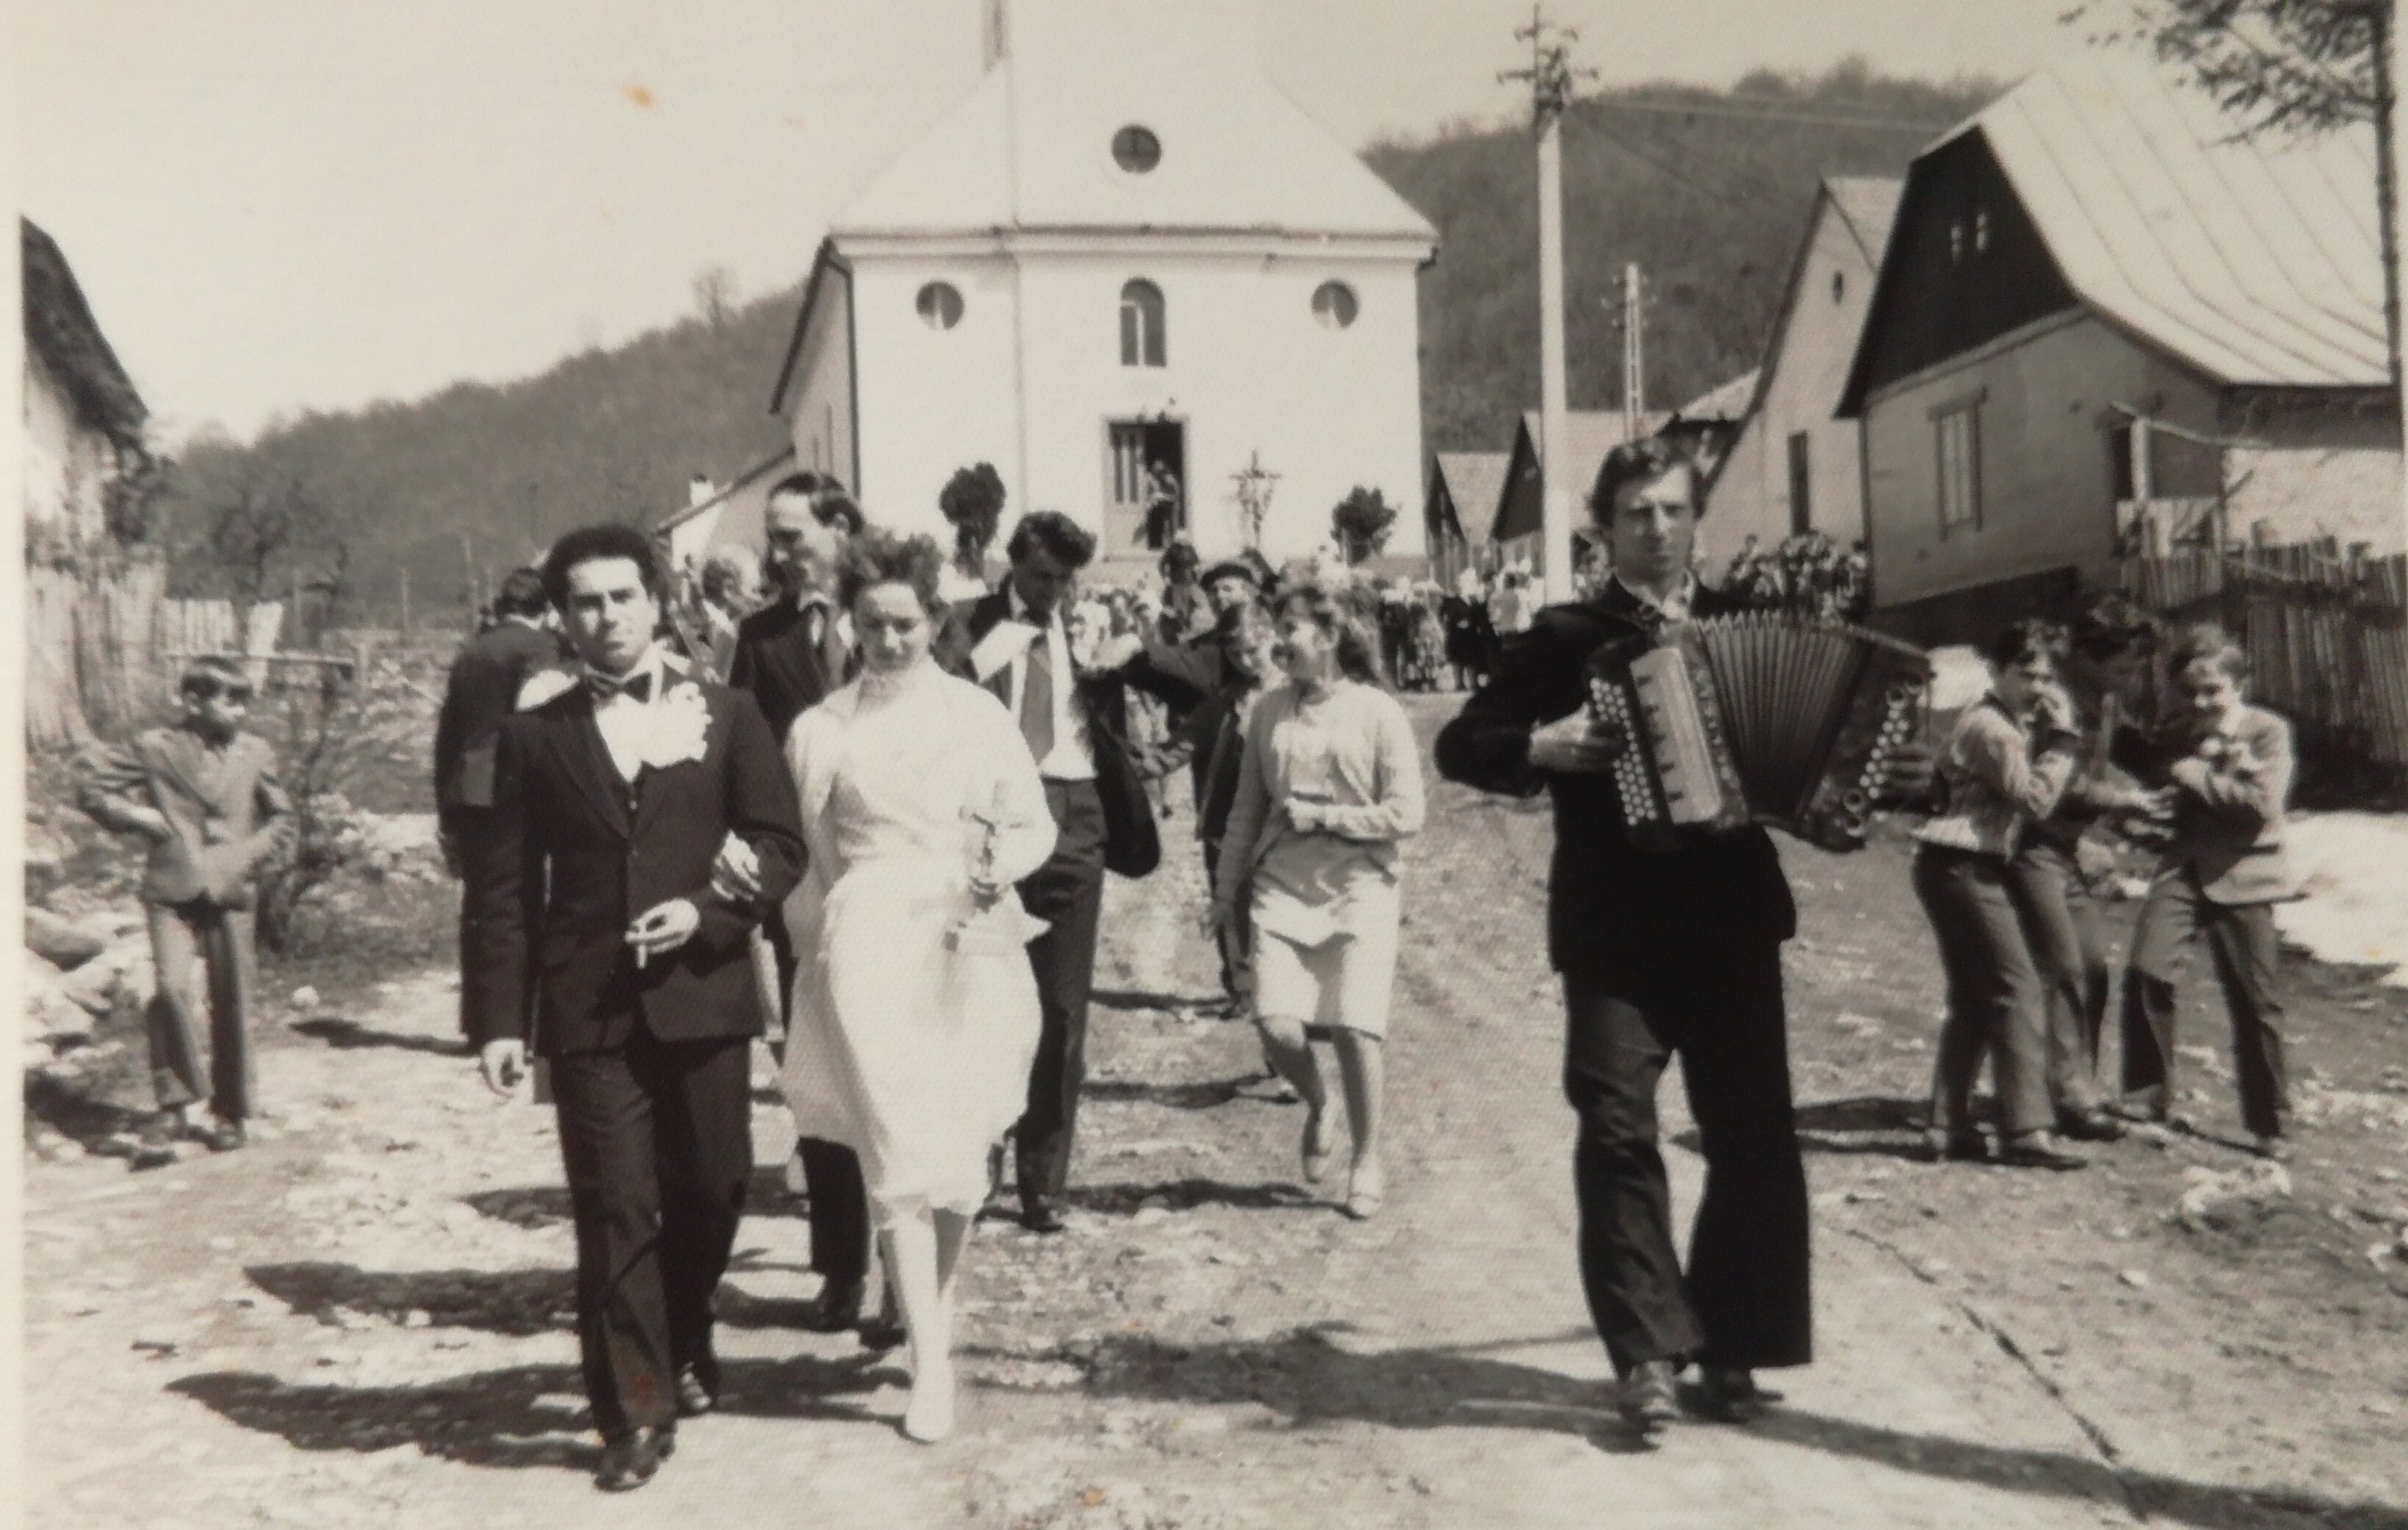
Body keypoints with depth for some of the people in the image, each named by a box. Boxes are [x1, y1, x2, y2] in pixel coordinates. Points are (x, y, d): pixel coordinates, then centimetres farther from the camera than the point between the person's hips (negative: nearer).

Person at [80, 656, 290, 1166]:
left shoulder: (255, 753, 7)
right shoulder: (154, 748, 1)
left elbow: (281, 814, 17)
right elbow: (94, 789, 7)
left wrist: (254, 851, 1)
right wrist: (141, 818, -4)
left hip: (231, 893, 2)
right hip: (172, 893, -2)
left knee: (232, 1003, 7)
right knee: (174, 990, -17)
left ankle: (230, 1111, 21)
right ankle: (174, 1106, -5)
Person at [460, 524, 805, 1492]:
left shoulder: (726, 714, 7)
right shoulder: (535, 736, 7)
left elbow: (779, 844, 3)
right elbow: (503, 889, 4)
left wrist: (706, 910, -14)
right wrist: (499, 1018, -3)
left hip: (704, 994, 1)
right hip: (590, 1010, -1)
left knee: (710, 1190, 11)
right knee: (615, 1213, -2)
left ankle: (684, 1348, 37)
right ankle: (637, 1413, 9)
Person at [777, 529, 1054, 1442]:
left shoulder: (978, 714, 4)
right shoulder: (822, 730, 4)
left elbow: (1036, 825, 5)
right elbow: (808, 859, 9)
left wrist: (1000, 867, -15)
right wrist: (822, 953, 4)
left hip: (971, 949, 1)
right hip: (871, 949, -1)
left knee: (960, 1152, 11)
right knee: (901, 1152, -9)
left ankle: (939, 1310, 33)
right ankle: (931, 1365, -5)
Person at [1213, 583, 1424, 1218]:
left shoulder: (1378, 713, -4)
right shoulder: (1270, 711, 6)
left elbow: (1406, 815, -6)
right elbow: (1246, 807, 12)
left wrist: (1324, 818, -11)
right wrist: (1226, 889, 13)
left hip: (1359, 891, -2)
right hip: (1281, 888, 3)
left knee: (1356, 1029, -6)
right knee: (1277, 1024, -11)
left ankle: (1367, 1163, 17)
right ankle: (1316, 1107, 23)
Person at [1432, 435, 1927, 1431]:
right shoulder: (1566, 638, 4)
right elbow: (1460, 745, 2)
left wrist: (1886, 772, 2)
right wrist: (1543, 748, -17)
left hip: (1732, 918, 3)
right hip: (1615, 927, -3)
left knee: (1755, 1138, 4)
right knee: (1618, 1130, -10)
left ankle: (1731, 1349, 18)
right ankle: (1648, 1353, -2)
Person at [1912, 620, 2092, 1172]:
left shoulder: (2009, 723, 18)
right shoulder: (1991, 727, -14)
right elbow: (2037, 800, -18)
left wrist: (2050, 735, 5)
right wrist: (2061, 736, -13)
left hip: (1967, 869, 11)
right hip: (1961, 868, -11)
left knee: (1974, 999, 11)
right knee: (2018, 991, -10)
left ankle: (1951, 1127, 13)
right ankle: (2026, 1131, -9)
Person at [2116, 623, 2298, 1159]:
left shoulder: (2269, 732, -2)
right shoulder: (2179, 738, 13)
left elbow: (2262, 802, -15)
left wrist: (2196, 775, -13)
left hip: (2241, 877, -3)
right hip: (2183, 868, 3)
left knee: (2256, 1002, 3)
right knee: (2147, 970, -17)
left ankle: (2268, 1123, 18)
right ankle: (2151, 1094, -4)